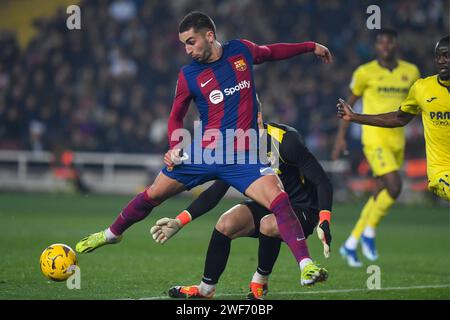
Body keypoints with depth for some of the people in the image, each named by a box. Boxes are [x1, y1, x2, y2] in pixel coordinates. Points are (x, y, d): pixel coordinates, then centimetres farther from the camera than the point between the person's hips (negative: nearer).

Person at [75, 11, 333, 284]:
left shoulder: (242, 51, 1)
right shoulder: (189, 75, 0)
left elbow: (271, 52, 23)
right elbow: (176, 117, 13)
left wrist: (311, 46, 30)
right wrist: (175, 148, -3)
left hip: (243, 158, -1)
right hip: (203, 153, 1)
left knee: (279, 200, -23)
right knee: (153, 195, 8)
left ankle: (306, 265, -20)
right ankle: (112, 234, 34)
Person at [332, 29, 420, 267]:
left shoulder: (410, 72, 8)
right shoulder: (366, 72, -3)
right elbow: (349, 104, 5)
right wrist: (341, 137, 2)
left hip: (397, 140, 5)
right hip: (374, 139, -5)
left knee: (380, 194, 7)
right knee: (394, 187, -21)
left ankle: (350, 244, 19)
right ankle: (369, 232, -2)